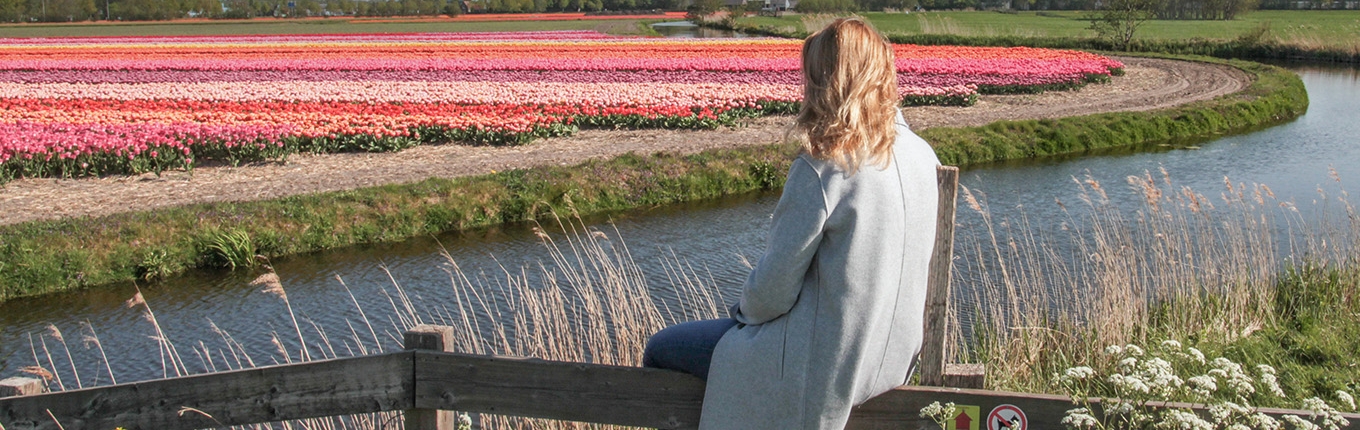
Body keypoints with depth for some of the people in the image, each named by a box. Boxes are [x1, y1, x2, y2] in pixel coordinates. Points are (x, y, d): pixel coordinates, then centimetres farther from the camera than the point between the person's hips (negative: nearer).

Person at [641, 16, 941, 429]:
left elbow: (774, 289, -17)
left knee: (662, 349, 12)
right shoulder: (922, 157, -3)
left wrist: (746, 309, 3)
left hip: (826, 363, -8)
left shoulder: (821, 170, -25)